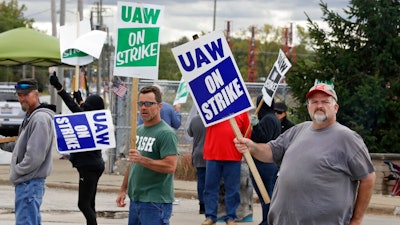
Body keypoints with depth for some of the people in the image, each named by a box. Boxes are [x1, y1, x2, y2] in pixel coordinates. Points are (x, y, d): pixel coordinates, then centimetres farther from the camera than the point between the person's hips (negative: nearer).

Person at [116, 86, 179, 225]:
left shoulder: (166, 133, -11)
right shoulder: (138, 131, 16)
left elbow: (170, 166, -21)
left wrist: (142, 159, -27)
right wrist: (123, 190, 19)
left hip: (156, 202, -9)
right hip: (135, 199, 9)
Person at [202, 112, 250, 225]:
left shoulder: (242, 109, 5)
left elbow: (247, 132, 9)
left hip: (234, 156, 0)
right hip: (213, 155, 0)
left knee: (232, 188, 6)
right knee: (211, 186, 5)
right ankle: (210, 216, 13)